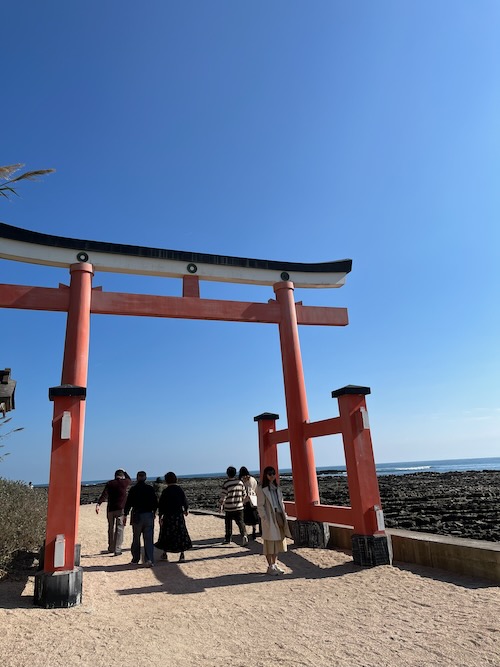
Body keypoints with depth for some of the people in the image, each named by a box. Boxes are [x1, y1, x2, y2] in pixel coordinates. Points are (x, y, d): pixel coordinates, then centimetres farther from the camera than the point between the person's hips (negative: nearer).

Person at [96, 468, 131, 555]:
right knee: (119, 529, 1)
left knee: (111, 528, 16)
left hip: (111, 509, 2)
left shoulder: (109, 483, 3)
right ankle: (117, 550, -4)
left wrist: (98, 504, -17)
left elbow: (104, 494, -10)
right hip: (121, 509, -2)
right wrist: (124, 471, 36)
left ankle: (111, 548, 28)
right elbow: (129, 479, 24)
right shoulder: (125, 482, 0)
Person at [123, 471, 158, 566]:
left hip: (137, 516, 0)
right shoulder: (150, 488, -1)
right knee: (148, 539, 3)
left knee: (136, 539, 15)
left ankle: (135, 559, 21)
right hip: (149, 515, 1)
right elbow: (155, 503, 3)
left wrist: (125, 516, 5)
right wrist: (154, 512, 19)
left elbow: (128, 503, -4)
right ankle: (149, 560, -6)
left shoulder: (133, 489, -5)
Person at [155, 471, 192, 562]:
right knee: (181, 534, 7)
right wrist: (186, 510, 20)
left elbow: (161, 505, -7)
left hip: (168, 516, -1)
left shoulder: (165, 491, -8)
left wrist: (160, 517, 0)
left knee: (166, 534, 14)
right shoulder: (180, 490, -4)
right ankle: (182, 555, 5)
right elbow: (185, 502, 1)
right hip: (179, 515, 1)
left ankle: (165, 554, 24)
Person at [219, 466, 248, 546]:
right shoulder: (240, 482, 1)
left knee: (228, 524, 13)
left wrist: (221, 506, 2)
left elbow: (223, 497, -11)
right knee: (240, 522, 5)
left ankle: (228, 539, 22)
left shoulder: (225, 484, -12)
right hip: (239, 507, 2)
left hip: (229, 508, -2)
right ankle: (244, 535, -15)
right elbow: (244, 494, 8)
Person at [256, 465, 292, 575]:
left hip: (279, 517, 7)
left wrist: (284, 515, 9)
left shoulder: (277, 488, 13)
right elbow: (260, 505, -10)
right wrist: (265, 519, -16)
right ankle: (270, 566, 10)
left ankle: (275, 564, 23)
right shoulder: (261, 489, -8)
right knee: (269, 542, 0)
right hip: (269, 518, -7)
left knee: (278, 541, 12)